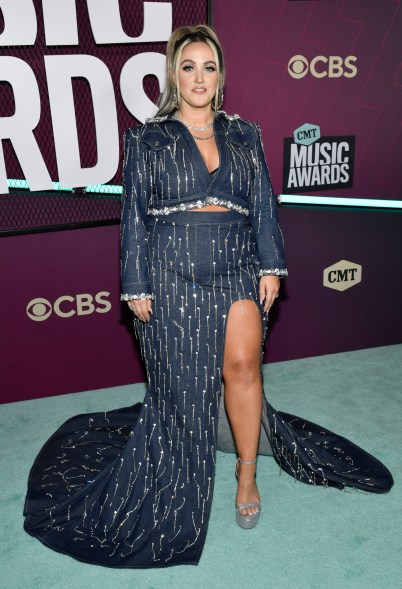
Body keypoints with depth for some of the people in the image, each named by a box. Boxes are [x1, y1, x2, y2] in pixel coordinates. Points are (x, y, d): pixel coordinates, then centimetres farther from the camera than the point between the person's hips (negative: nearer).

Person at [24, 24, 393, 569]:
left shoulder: (245, 135, 14)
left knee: (242, 362, -13)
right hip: (171, 276, -1)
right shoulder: (146, 140, 7)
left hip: (237, 269, 2)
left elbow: (264, 204, 11)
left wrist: (271, 265, 1)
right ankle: (176, 493, 26)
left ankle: (247, 474, 9)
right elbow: (134, 217, 4)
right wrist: (136, 285, -1)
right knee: (181, 383, 3)